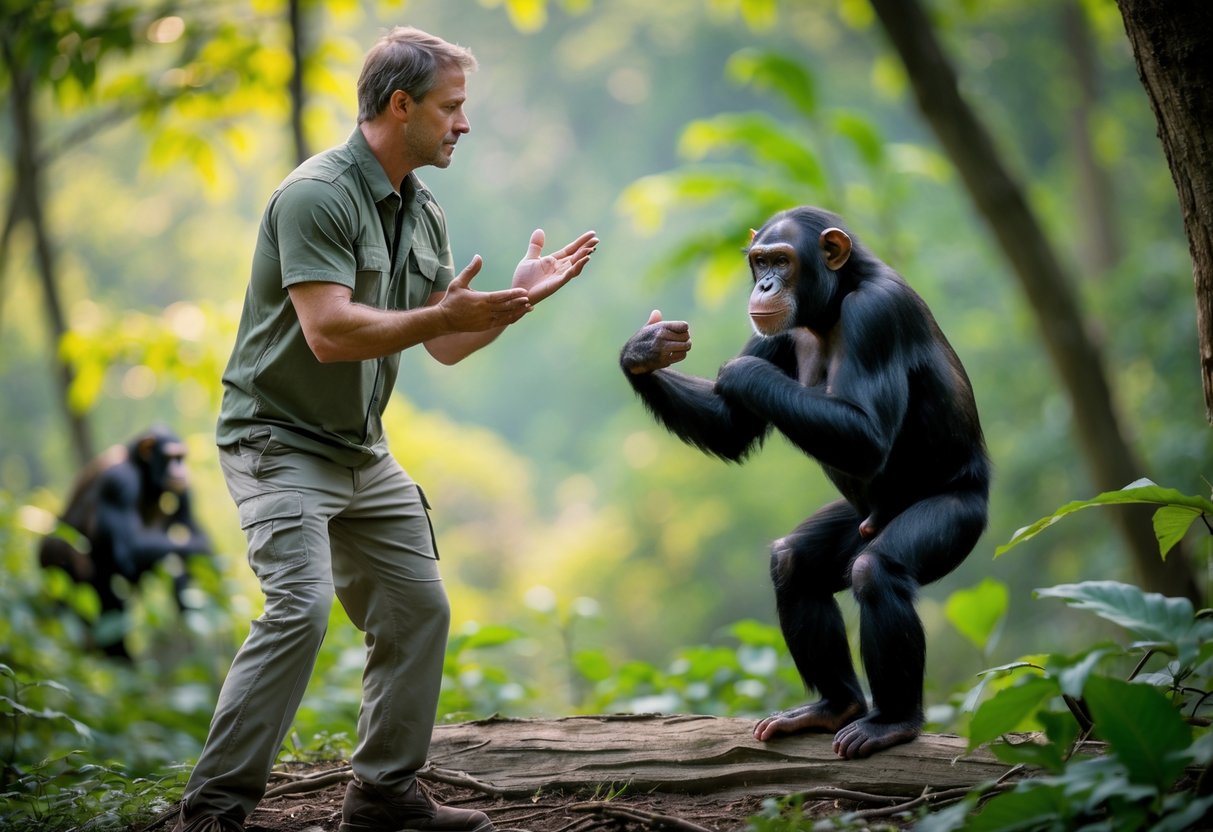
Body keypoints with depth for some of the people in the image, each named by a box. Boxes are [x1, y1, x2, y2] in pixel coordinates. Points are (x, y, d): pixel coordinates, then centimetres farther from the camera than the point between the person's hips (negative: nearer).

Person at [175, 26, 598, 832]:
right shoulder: (317, 195, -19)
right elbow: (329, 333, -28)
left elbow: (446, 344, 11)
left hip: (363, 452, 9)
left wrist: (518, 296, -3)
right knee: (299, 608, -22)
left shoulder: (423, 214, 9)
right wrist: (443, 313, -32)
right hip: (282, 440, -9)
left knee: (419, 610, 9)